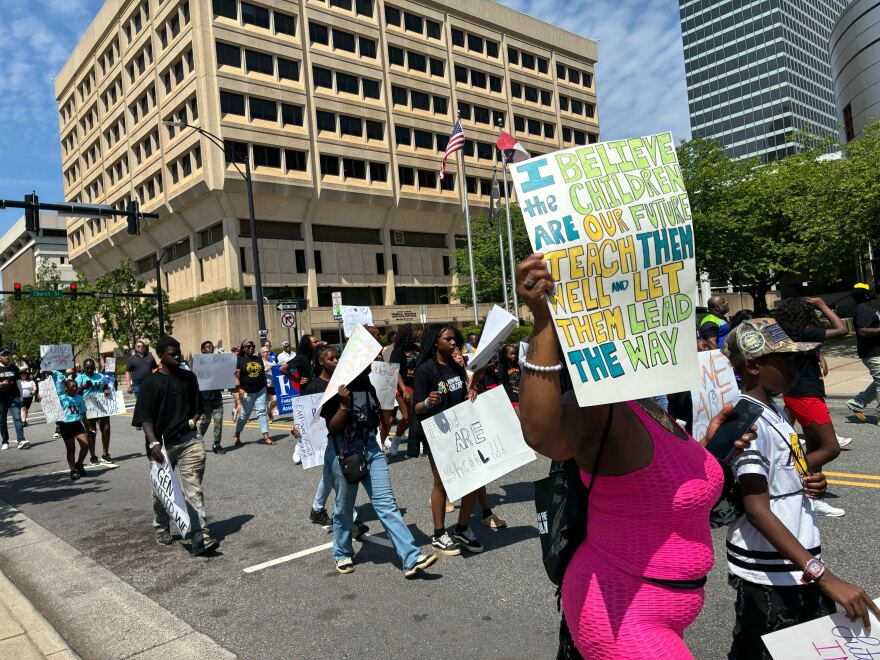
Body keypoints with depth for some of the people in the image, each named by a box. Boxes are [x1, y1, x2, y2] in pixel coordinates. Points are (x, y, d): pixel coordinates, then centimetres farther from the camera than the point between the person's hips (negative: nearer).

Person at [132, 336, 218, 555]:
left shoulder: (189, 377, 9)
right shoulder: (150, 383, -2)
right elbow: (144, 417, -8)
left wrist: (192, 421, 0)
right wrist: (153, 443, -19)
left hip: (189, 439, 1)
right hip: (162, 443, -1)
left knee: (193, 489, -6)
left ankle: (201, 537, -11)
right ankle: (161, 530, 38)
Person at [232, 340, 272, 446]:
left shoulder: (259, 359, 14)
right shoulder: (239, 360, -2)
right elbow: (236, 376, -9)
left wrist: (265, 387, 16)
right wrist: (239, 388, -19)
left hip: (260, 390, 4)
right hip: (247, 392, -4)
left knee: (262, 412, -2)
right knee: (245, 414, 6)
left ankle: (265, 437, -4)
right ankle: (237, 435, 27)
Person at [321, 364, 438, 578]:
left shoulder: (369, 389, 9)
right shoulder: (335, 392, -9)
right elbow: (332, 428, -13)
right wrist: (345, 404, -26)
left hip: (371, 450, 5)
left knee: (387, 504, -3)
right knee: (344, 507, 11)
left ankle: (411, 559, -7)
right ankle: (343, 554, 34)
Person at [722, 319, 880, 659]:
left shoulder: (773, 411, 7)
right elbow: (757, 510, -25)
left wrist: (808, 472, -2)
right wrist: (824, 576, -29)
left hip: (796, 568, 9)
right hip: (770, 576, -8)